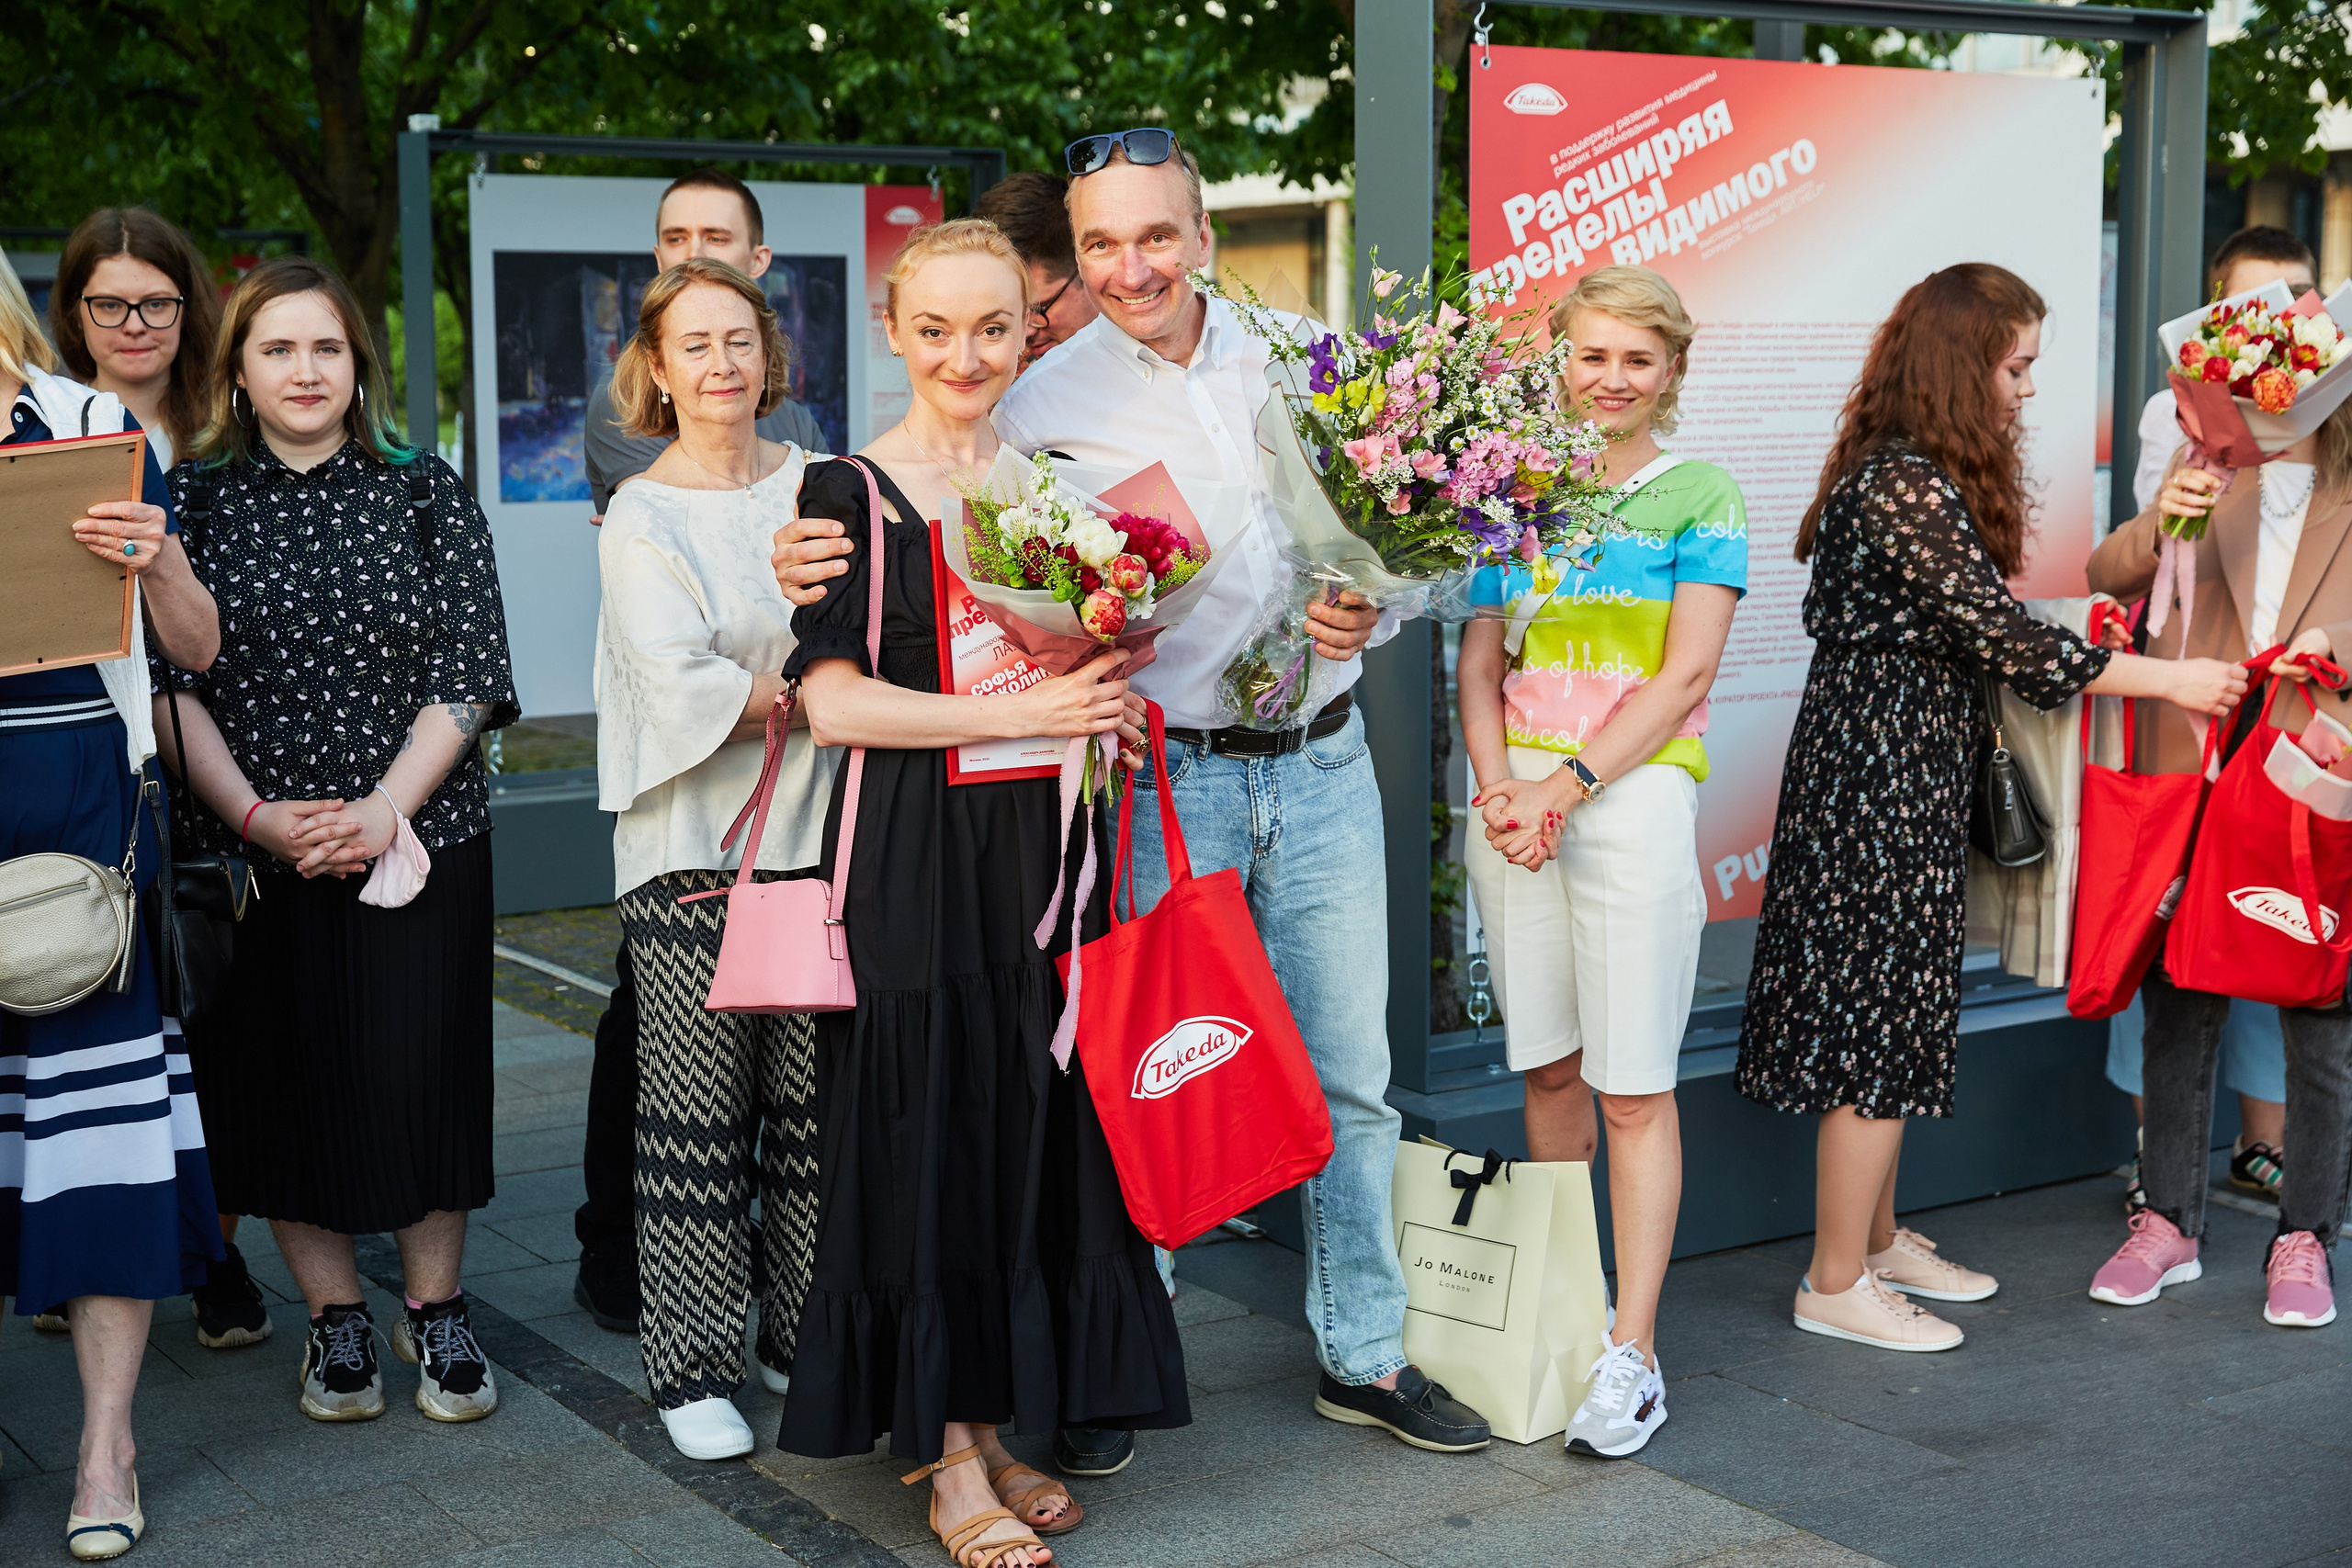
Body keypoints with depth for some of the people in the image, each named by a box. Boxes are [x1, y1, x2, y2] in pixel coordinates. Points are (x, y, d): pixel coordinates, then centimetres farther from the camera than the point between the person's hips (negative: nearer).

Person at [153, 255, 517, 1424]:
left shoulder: (426, 493, 3)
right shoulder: (191, 500, 4)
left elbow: (468, 677, -2)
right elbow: (169, 683, 0)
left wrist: (382, 810, -13)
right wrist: (255, 814, -12)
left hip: (417, 837, -1)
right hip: (252, 847, 1)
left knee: (420, 1072, 0)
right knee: (282, 1078, 6)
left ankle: (435, 1314, 18)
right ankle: (335, 1320, 21)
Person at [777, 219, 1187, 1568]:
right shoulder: (851, 492, -4)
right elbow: (834, 698, -12)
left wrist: (1107, 698, 2)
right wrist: (1024, 712, -16)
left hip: (1041, 847, 5)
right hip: (913, 859, -5)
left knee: (1035, 1129, 7)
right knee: (932, 1128, 0)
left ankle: (989, 1420, 21)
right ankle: (949, 1458, 11)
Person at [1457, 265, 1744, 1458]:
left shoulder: (1701, 497, 1)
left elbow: (1685, 674, -6)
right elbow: (1480, 662, 12)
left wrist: (1564, 785, -14)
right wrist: (1496, 781, -5)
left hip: (1635, 792, -4)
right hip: (1518, 800, 4)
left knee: (1633, 1085, -4)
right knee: (1547, 1065, 10)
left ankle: (1631, 1352, 0)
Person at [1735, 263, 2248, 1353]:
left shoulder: (1909, 475, 12)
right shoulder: (1906, 488, -20)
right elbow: (2007, 644, -20)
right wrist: (2171, 680, -10)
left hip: (1898, 773, 10)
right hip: (1880, 776, -10)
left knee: (1888, 1012, 17)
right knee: (1879, 1017, -3)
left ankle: (1878, 1238, 29)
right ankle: (1837, 1284, 7)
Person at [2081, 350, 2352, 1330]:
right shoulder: (2207, 475, 8)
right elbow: (2108, 576, 2)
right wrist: (2157, 522, -17)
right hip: (2194, 777, 2)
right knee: (2178, 1009, 9)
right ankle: (2170, 1223, 22)